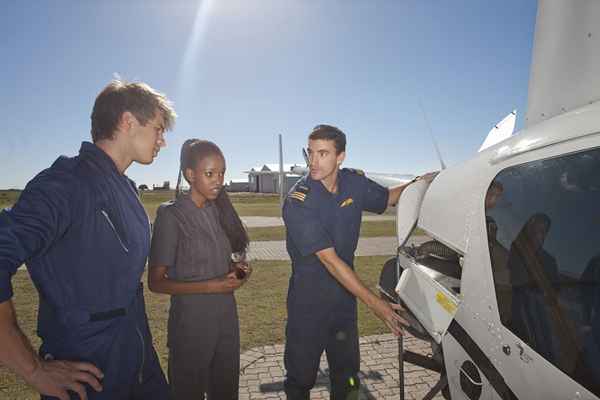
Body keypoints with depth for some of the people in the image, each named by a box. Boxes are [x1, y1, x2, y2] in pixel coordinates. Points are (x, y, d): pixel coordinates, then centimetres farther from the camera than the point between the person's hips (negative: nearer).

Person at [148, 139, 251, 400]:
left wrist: (237, 271, -6)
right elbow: (156, 282, -12)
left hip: (226, 318, 5)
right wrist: (211, 286, -20)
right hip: (191, 322, -5)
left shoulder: (219, 211, 3)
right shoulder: (171, 215, -15)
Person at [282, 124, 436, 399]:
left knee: (347, 374, 20)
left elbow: (387, 198, 16)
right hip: (308, 301, -4)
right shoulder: (298, 202, -23)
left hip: (345, 295, 5)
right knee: (301, 375, 14)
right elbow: (329, 260, -26)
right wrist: (374, 303, -26)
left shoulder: (355, 182, -6)